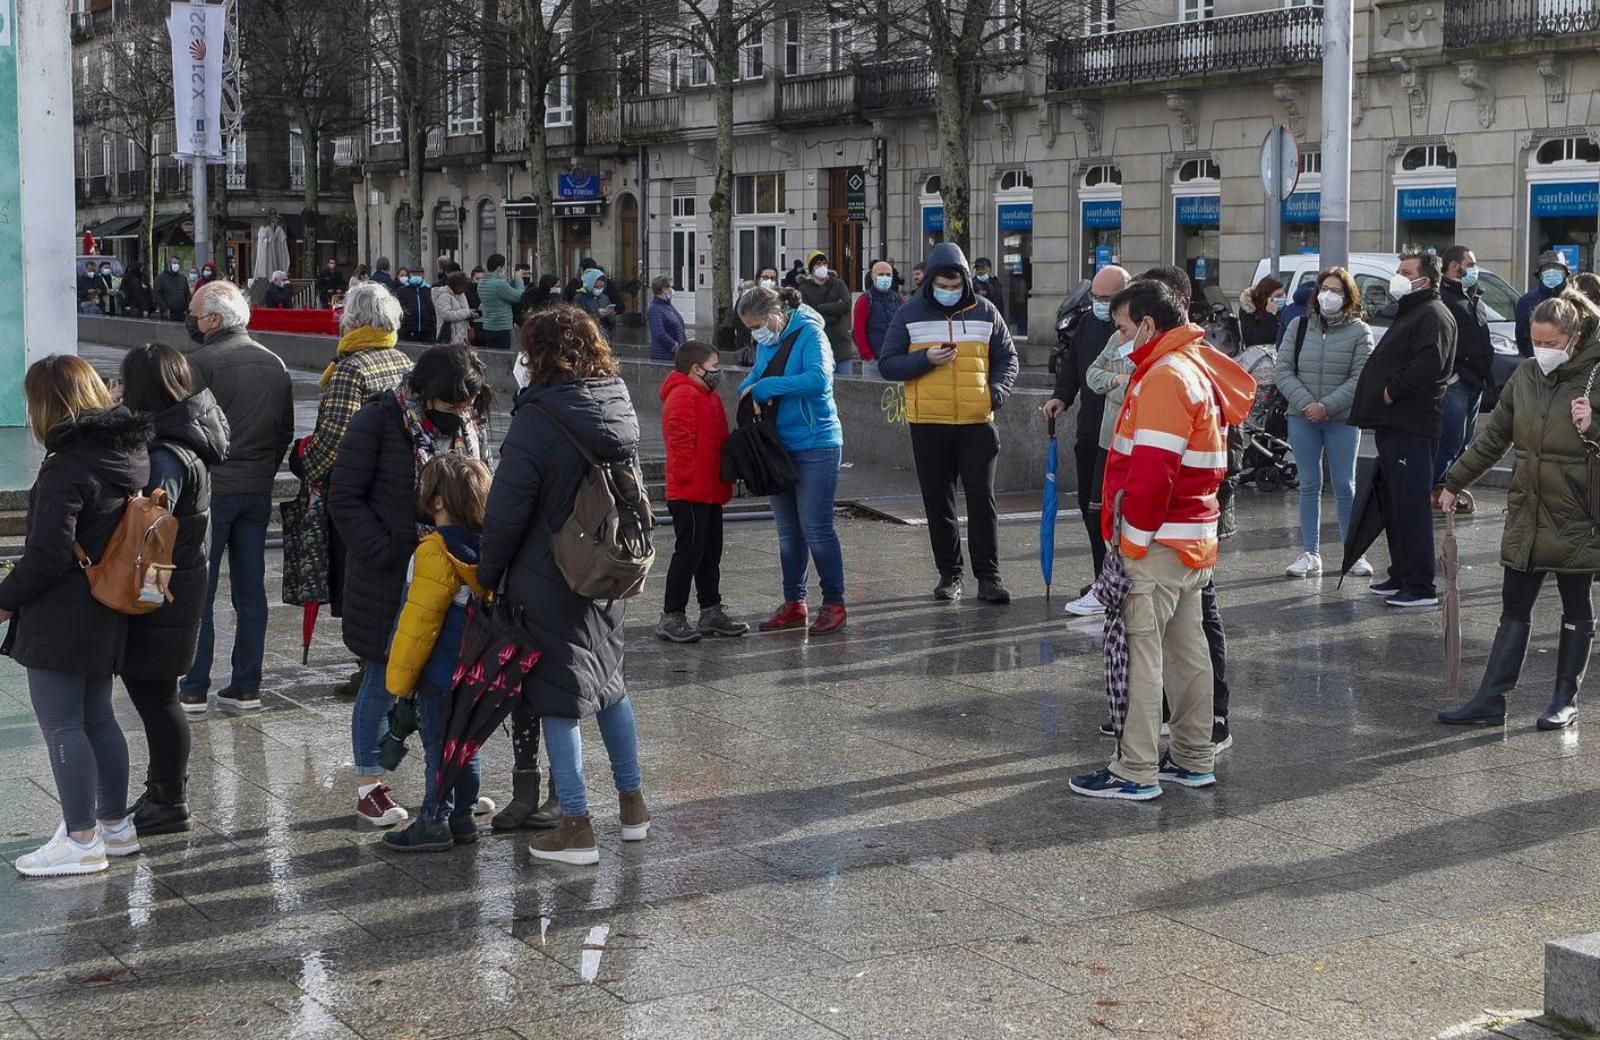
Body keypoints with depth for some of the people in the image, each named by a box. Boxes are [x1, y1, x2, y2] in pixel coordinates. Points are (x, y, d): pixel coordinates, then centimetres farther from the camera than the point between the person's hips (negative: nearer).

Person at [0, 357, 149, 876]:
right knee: (97, 718, 19)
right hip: (109, 617, 9)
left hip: (61, 618, -9)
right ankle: (115, 824, 27)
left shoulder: (67, 465, -20)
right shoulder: (132, 451, 5)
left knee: (61, 726, 0)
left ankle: (81, 841, 6)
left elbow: (48, 554, -22)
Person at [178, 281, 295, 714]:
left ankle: (193, 690, 3)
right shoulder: (275, 365, 9)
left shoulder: (198, 363, -12)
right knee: (251, 592, 9)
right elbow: (286, 431, 14)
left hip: (209, 491, -6)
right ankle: (246, 687, 13)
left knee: (197, 593, 1)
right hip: (259, 492, 6)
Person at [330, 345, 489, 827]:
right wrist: (383, 553, -19)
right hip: (389, 577, -5)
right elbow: (345, 498, -11)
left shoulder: (469, 430, 6)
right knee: (383, 680, 4)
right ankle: (369, 786, 17)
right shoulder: (379, 421, -11)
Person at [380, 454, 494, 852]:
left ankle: (435, 822, 9)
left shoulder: (436, 550, -21)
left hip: (441, 671, -8)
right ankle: (463, 817, 23)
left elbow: (420, 620, -20)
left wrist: (399, 676, -11)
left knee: (437, 745, 2)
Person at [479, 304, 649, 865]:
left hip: (550, 582, -7)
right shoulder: (620, 405, 3)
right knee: (609, 683, 21)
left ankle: (576, 827, 4)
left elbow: (506, 513, -17)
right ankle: (632, 803, 29)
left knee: (557, 697, 1)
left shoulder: (538, 420, -18)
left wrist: (487, 577, -6)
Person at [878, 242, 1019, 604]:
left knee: (982, 499, -1)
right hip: (928, 424, 0)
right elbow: (887, 364, 0)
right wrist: (926, 360, -16)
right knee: (938, 502, 6)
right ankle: (949, 573, 17)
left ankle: (988, 575, 4)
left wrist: (998, 391, -6)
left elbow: (1007, 358, 12)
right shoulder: (910, 315, 2)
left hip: (977, 423, 0)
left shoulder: (985, 312, 5)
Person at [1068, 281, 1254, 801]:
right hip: (1194, 540, 10)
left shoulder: (1165, 376, -16)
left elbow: (1152, 472, -23)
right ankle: (1194, 759, 22)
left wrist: (1131, 543, -18)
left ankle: (1137, 772, -2)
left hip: (1159, 543, -10)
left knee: (1143, 651, -6)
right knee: (1187, 648, 14)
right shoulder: (1199, 368, 15)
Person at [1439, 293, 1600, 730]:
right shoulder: (1525, 375, 4)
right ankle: (1490, 700, 6)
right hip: (1526, 514, 4)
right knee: (1514, 609, 6)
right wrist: (1455, 482, 14)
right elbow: (1493, 437, 13)